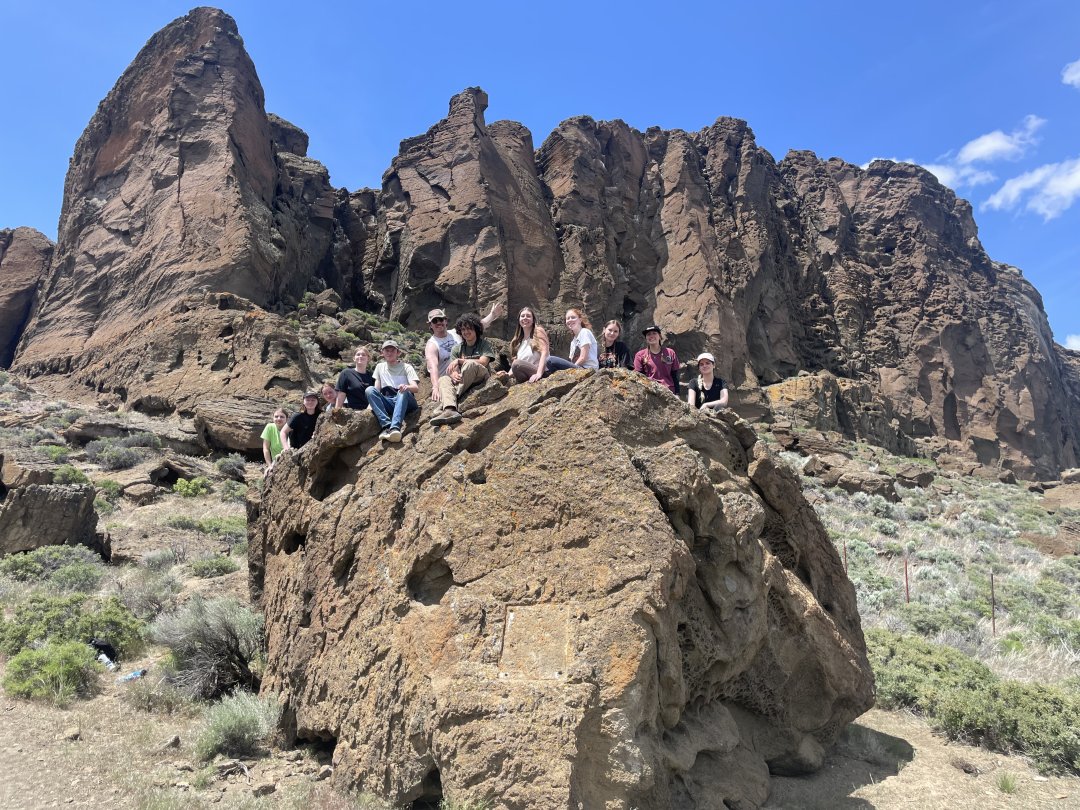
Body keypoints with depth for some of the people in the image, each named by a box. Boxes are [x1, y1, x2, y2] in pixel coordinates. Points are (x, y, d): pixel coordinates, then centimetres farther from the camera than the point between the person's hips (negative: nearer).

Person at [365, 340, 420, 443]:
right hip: (387, 403, 3)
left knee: (403, 391, -35)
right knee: (370, 390, -23)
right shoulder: (380, 367, 20)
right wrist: (371, 402, -7)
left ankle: (395, 427, -57)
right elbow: (376, 389, 13)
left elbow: (416, 388, -7)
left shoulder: (406, 367, 9)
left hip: (405, 402, -3)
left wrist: (407, 387, -30)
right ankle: (387, 425, -41)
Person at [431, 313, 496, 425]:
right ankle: (450, 410, -56)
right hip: (462, 382, 4)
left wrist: (459, 361, -11)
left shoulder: (484, 344, 10)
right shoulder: (457, 348, 18)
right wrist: (453, 374, -22)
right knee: (443, 379, -24)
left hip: (481, 378, -4)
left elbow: (483, 362, -8)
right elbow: (452, 369, 4)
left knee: (470, 364, -33)